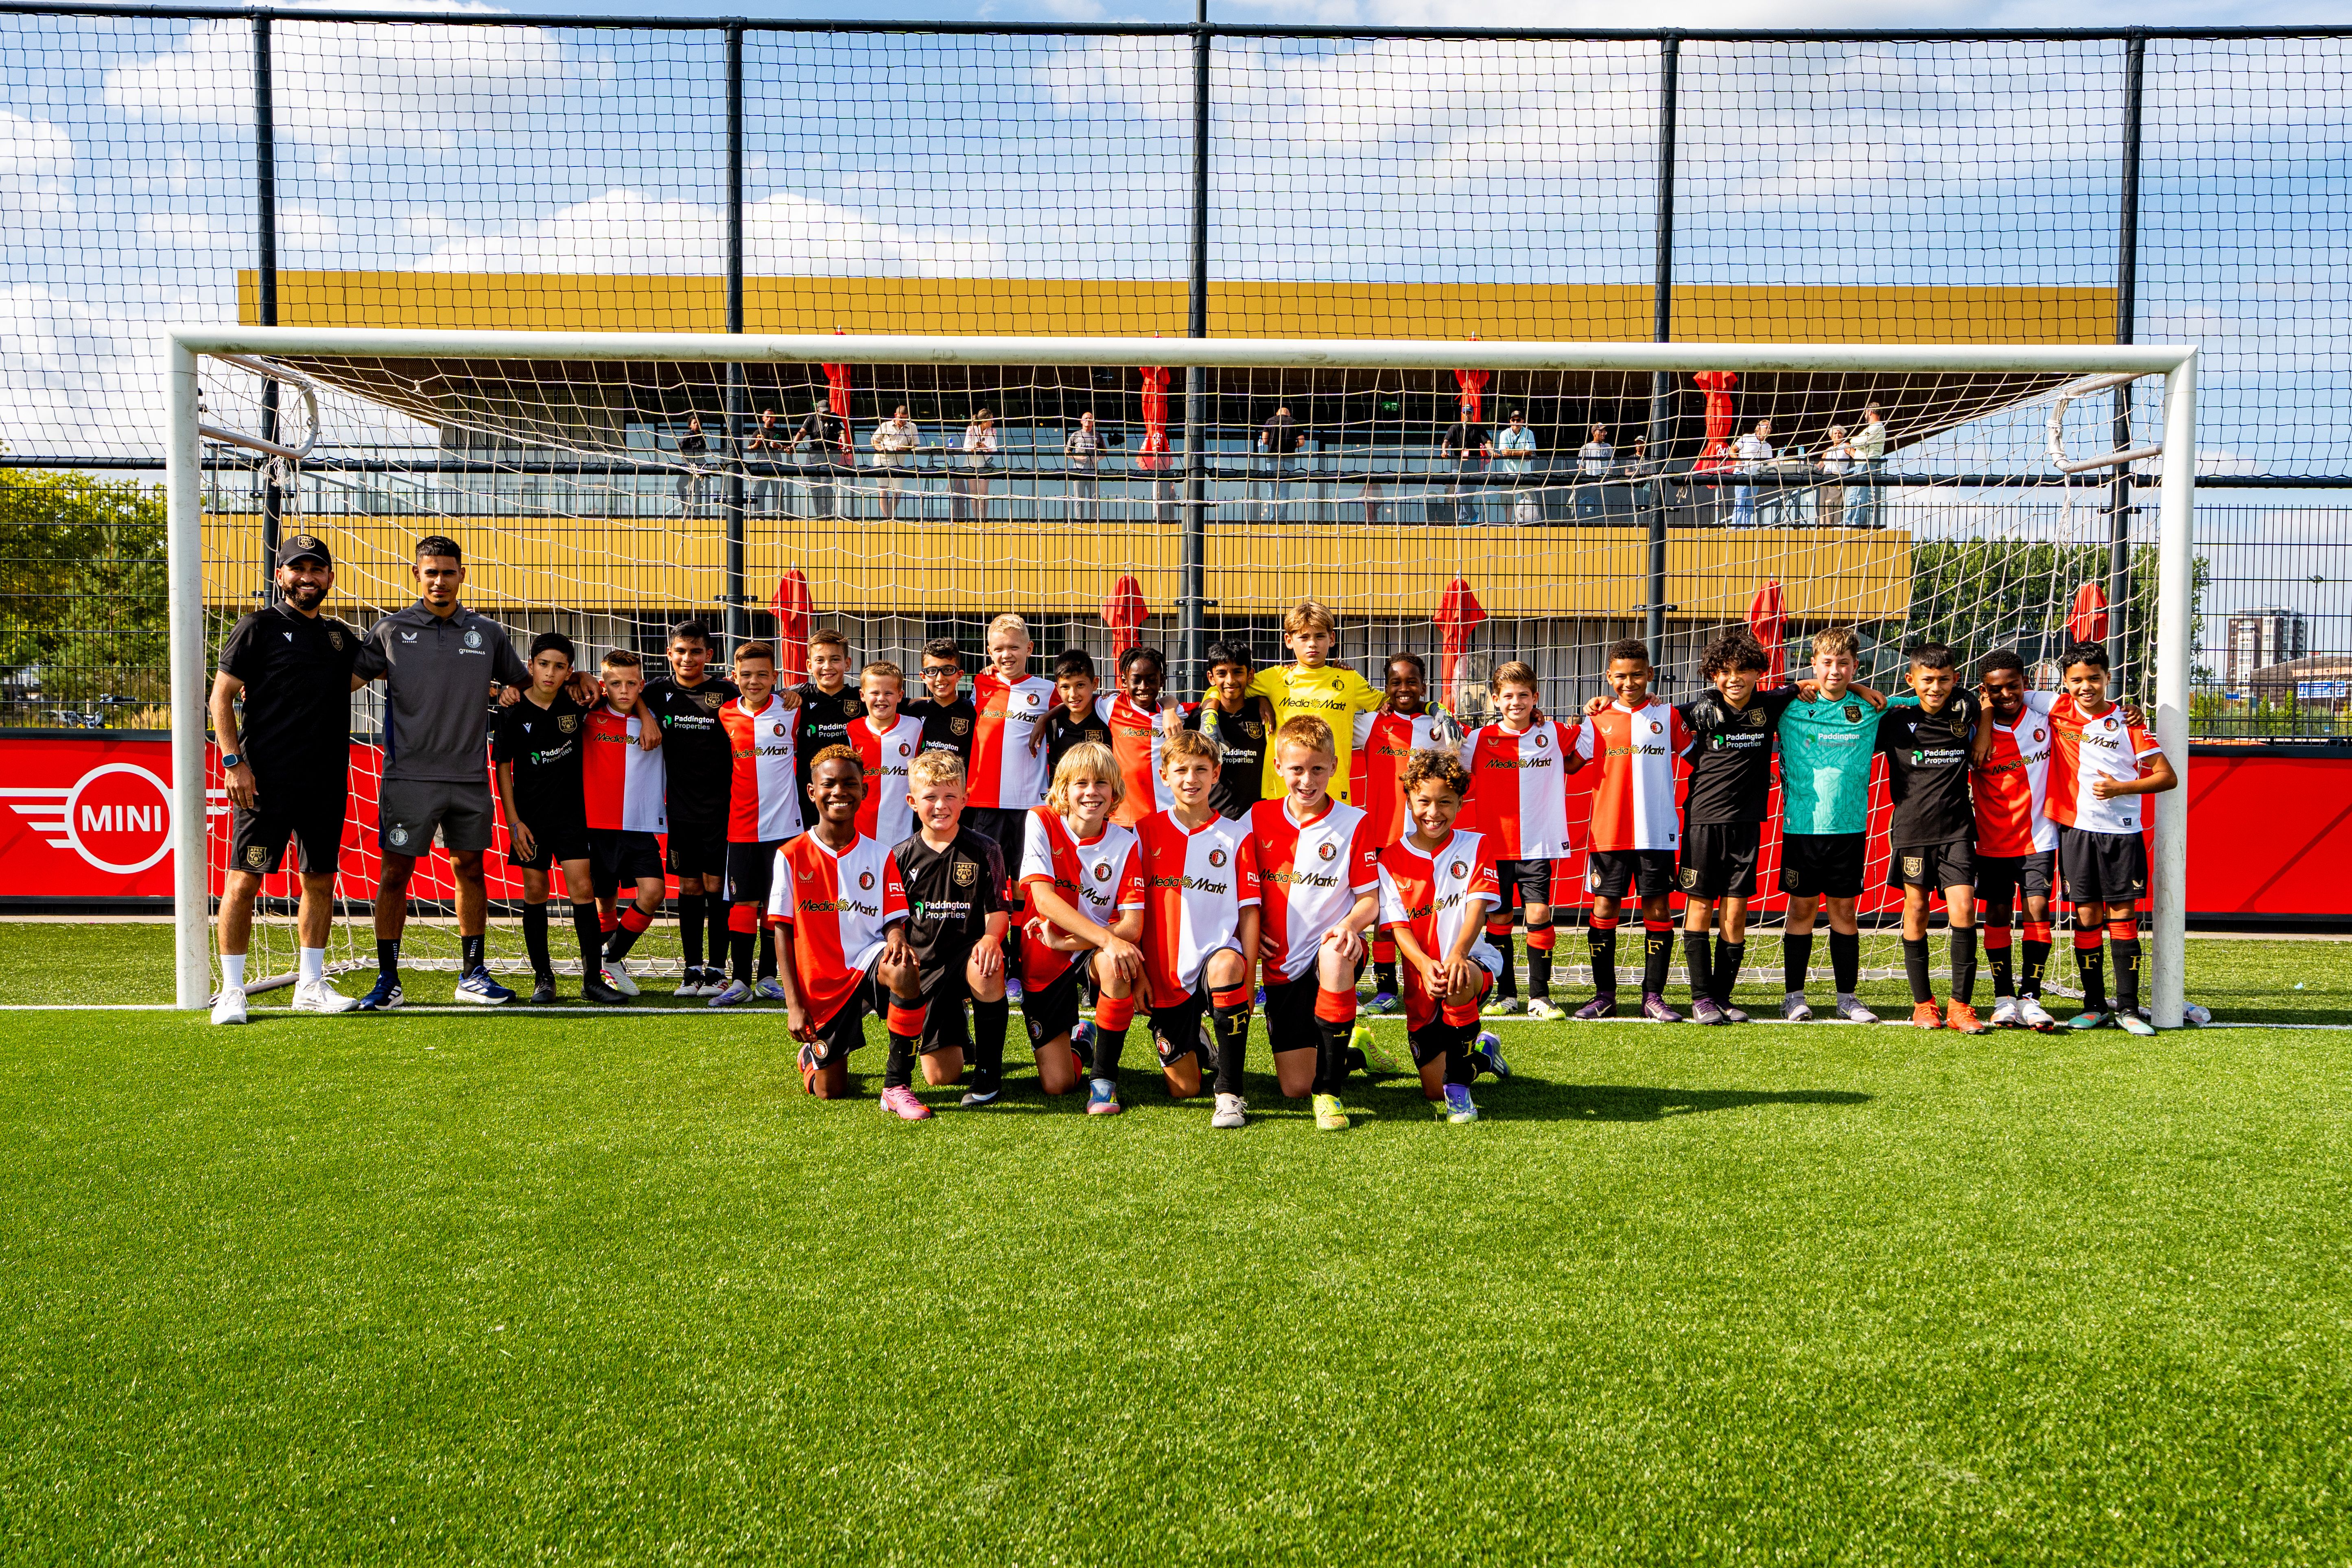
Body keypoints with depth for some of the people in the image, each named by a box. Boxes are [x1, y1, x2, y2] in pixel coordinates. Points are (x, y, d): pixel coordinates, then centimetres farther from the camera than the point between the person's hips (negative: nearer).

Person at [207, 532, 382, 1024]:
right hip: (264, 779, -5)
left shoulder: (340, 635, 17)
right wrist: (233, 761, -11)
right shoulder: (259, 627, 0)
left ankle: (311, 985, 20)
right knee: (244, 879, -5)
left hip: (326, 781, 6)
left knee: (320, 881, 9)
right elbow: (222, 696, -2)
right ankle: (232, 991, 3)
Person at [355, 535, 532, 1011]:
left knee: (470, 868, 8)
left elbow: (525, 684, 22)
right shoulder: (390, 631, 4)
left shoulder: (487, 634, 9)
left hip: (469, 776, 2)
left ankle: (473, 974, 18)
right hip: (408, 775, -2)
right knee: (395, 872, -1)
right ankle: (387, 981, 9)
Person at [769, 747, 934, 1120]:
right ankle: (813, 1054, 39)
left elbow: (893, 921, 2)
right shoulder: (792, 856, -2)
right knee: (831, 1092, 1)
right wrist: (794, 1004, -7)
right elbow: (783, 931, -1)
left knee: (906, 972, -37)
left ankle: (897, 1086, -24)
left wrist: (897, 942, -25)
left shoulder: (880, 857, 4)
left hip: (867, 962, 0)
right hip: (819, 984, 0)